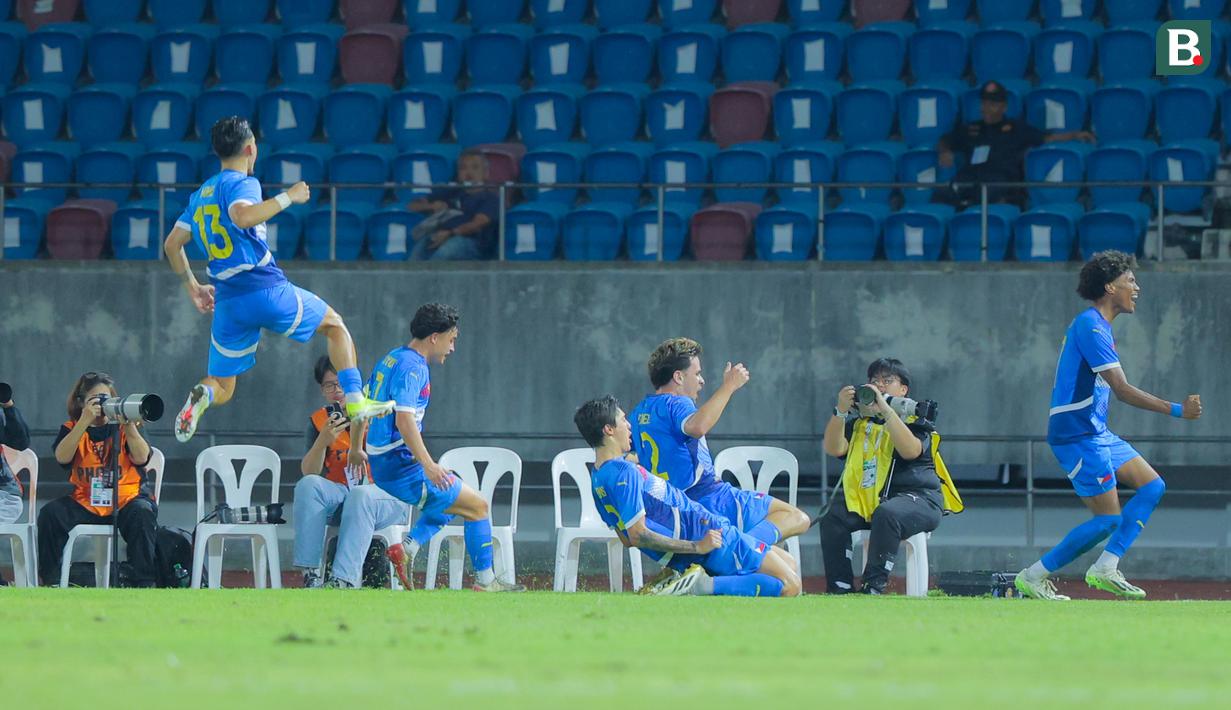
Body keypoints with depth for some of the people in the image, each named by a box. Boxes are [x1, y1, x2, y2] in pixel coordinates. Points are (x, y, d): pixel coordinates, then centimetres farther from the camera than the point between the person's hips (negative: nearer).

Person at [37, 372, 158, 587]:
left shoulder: (126, 427, 9)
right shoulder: (72, 429, 10)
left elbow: (141, 458, -7)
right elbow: (62, 457, -11)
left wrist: (128, 425, -18)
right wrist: (85, 421, -16)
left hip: (126, 499, -1)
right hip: (84, 503, 1)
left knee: (142, 513, -33)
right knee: (50, 513, -23)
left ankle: (145, 582, -30)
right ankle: (51, 580, -13)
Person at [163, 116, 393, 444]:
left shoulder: (200, 195, 16)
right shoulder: (240, 183, -6)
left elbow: (172, 244, 21)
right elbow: (242, 216, -29)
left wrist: (193, 287, 32)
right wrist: (288, 197, -20)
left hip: (228, 302, 5)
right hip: (266, 289, -5)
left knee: (220, 390, 10)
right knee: (335, 325, 18)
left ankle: (202, 396, -25)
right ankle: (355, 400, 6)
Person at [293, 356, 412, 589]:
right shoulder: (319, 420, 11)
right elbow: (308, 472, 1)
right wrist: (323, 442, -17)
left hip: (387, 495, -3)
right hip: (340, 494, 3)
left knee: (360, 495, -36)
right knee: (308, 485, -26)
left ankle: (344, 579, -45)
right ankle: (310, 576, -33)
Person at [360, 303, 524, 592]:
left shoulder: (389, 359, 13)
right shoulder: (412, 367, -16)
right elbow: (404, 419, -28)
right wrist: (428, 465, -33)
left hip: (381, 466, 10)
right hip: (405, 470, -10)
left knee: (451, 497, 28)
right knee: (479, 506, 1)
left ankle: (407, 548, 10)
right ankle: (485, 582, 6)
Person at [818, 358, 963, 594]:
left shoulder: (915, 420, 7)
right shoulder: (860, 422, 20)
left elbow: (911, 450, -16)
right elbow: (834, 448, 4)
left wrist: (885, 409, -22)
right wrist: (841, 412, -11)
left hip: (916, 498, -5)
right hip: (865, 499, 5)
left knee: (886, 514, -38)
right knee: (832, 517, -23)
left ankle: (874, 586, -35)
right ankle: (840, 588, -23)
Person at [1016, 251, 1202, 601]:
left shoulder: (1097, 325, 16)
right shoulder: (1090, 326, -17)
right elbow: (1122, 389, -23)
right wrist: (1176, 410, -23)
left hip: (1096, 432, 10)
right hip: (1078, 436, -10)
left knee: (1152, 486, 5)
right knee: (1108, 519, -8)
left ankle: (1105, 568, 1)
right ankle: (1033, 577, -1)